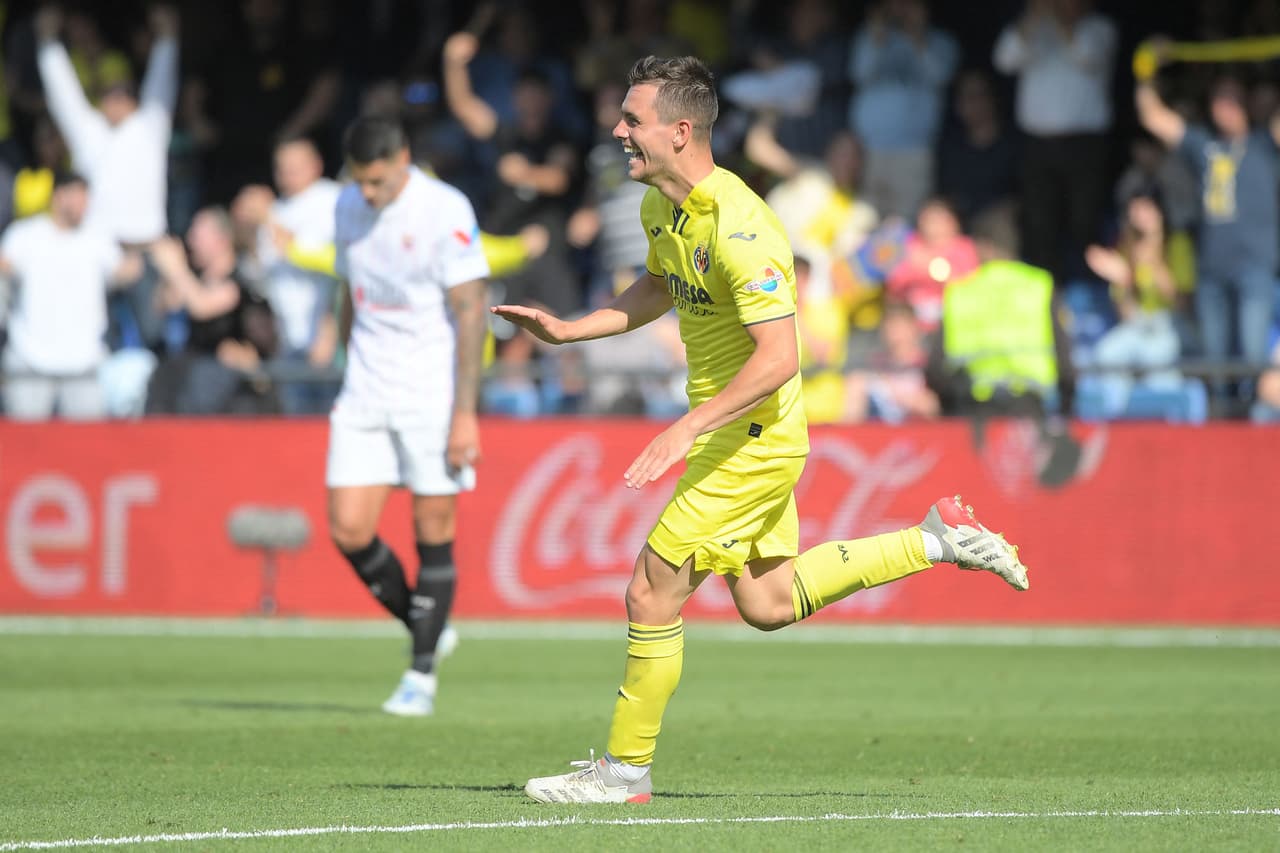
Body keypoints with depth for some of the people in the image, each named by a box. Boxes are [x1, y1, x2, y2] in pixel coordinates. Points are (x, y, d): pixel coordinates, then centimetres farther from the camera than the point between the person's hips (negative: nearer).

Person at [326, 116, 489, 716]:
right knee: (349, 531, -4)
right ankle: (423, 631, 18)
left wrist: (465, 413, -15)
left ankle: (423, 674, 10)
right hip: (365, 396, 5)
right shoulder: (349, 206, 7)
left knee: (433, 535, -1)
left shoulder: (445, 210, -12)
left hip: (432, 395, -5)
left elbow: (470, 312, -11)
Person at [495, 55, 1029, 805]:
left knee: (652, 593, -7)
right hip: (740, 435, 10)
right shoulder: (661, 208, 3)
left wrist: (687, 431, -33)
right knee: (767, 604, 17)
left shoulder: (738, 230, -27)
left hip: (753, 437, -10)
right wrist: (566, 331, 14)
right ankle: (939, 539, 25)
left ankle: (625, 769, 6)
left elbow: (778, 357, -30)